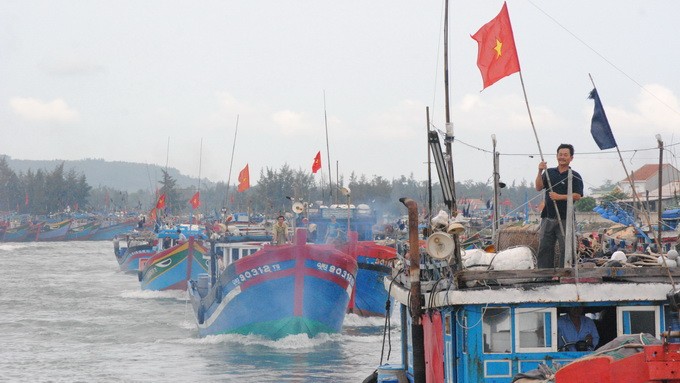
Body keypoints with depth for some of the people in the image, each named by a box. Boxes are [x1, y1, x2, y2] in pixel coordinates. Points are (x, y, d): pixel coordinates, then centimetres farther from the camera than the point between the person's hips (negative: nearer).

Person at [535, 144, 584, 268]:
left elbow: (577, 196, -8)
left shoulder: (575, 176, 2)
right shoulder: (549, 172, 14)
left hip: (565, 219, -4)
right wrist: (540, 172, -11)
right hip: (548, 217, 4)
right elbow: (538, 188, 2)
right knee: (544, 247, 4)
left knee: (566, 248, -3)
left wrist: (559, 197, -18)